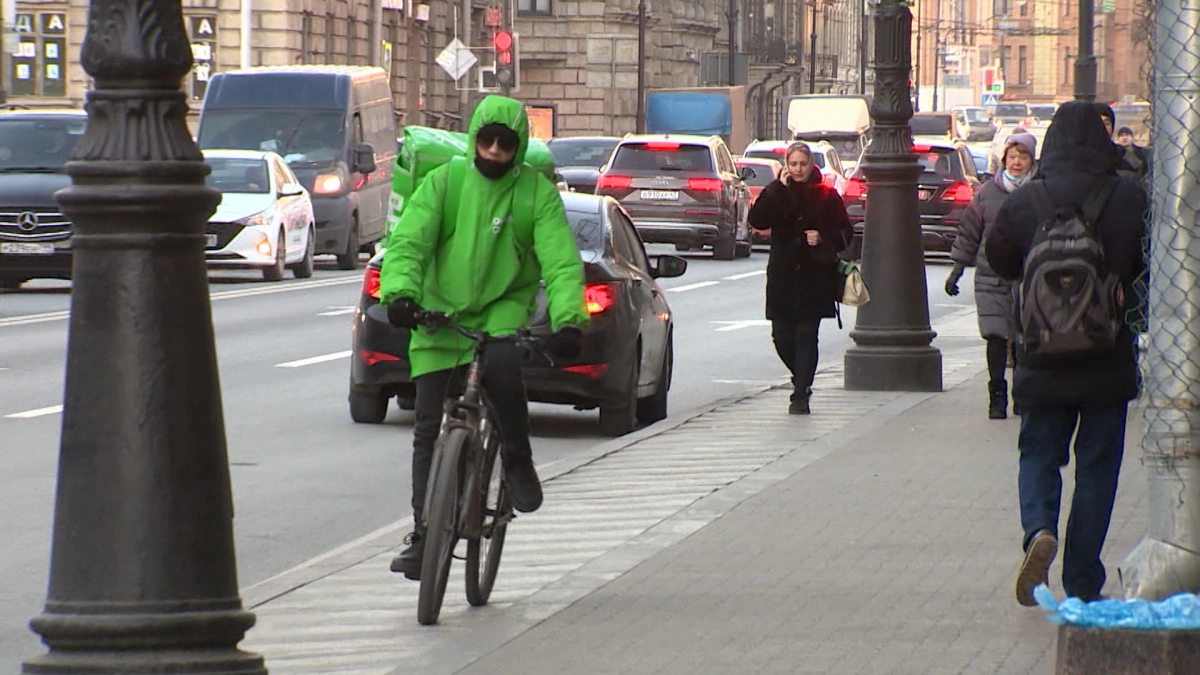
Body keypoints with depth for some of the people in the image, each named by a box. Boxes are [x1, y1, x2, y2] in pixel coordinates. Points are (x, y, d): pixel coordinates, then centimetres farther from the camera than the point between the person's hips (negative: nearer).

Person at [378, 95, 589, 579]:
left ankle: (518, 462, -9)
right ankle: (424, 535, 8)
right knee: (429, 428, -2)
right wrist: (400, 291, -31)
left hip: (503, 309, -1)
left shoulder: (537, 193, -3)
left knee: (502, 367, -34)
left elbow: (561, 261, -11)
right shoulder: (444, 182, -2)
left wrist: (568, 319, -28)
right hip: (440, 315, 1)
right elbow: (408, 241, -11)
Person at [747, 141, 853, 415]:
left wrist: (823, 239, -12)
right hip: (783, 277, 2)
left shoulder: (826, 196, 3)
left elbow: (845, 233, 7)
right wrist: (779, 189, -13)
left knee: (806, 337, -6)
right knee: (782, 337, 2)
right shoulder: (775, 193, 6)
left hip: (814, 278, -2)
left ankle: (800, 395, -2)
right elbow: (757, 220, -10)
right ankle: (802, 380, 29)